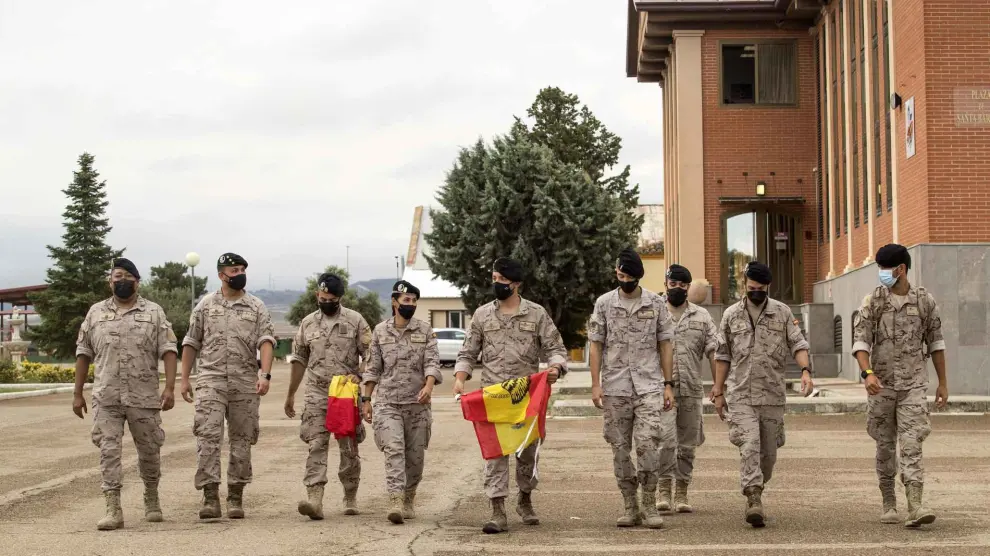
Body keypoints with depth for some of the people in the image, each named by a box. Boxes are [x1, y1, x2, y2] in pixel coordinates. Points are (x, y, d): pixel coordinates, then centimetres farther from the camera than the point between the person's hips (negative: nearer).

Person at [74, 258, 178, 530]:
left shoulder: (154, 313, 4)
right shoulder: (96, 313, 10)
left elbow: (168, 351, -3)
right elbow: (83, 354, 12)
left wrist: (170, 387, -14)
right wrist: (77, 393, 8)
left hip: (145, 396, -1)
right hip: (106, 397, 1)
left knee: (149, 450, 9)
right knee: (108, 450, -5)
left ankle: (151, 499, 30)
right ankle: (113, 510, -3)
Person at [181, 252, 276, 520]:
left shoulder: (257, 307, 7)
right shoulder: (205, 305, 9)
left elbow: (266, 340, -4)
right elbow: (191, 344, 12)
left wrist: (265, 374, -18)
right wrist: (184, 379, 7)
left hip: (245, 382, 1)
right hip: (211, 379, -1)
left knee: (242, 440, 5)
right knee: (208, 436, -11)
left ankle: (236, 497, 13)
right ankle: (210, 497, -10)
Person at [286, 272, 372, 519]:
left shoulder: (355, 321, 0)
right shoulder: (308, 323, 9)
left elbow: (369, 355, 1)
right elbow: (299, 360, 16)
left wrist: (358, 375, -17)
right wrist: (290, 395, 17)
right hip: (316, 393, 1)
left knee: (349, 448, 7)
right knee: (316, 446, -10)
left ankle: (350, 498, 21)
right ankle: (314, 499, -18)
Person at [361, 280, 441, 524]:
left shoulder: (425, 331, 4)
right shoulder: (380, 331, 6)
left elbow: (432, 362, -6)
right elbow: (373, 367, 10)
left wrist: (429, 386, -25)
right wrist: (366, 399, 7)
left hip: (418, 403, 1)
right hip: (387, 403, -1)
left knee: (415, 455, 7)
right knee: (394, 450, -14)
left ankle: (409, 499, 25)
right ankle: (395, 502, -21)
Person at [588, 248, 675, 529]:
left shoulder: (656, 303, 5)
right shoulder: (604, 303, 5)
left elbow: (665, 346, 7)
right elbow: (596, 345, 5)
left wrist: (668, 384, 1)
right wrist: (596, 384, -3)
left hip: (649, 385, -1)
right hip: (615, 388, 1)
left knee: (647, 443, -14)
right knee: (620, 448, 5)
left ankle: (649, 505, -1)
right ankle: (630, 508, 15)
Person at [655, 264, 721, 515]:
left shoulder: (702, 316, 10)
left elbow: (714, 350, 4)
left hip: (692, 390, 3)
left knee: (688, 443, 6)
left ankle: (681, 494, 14)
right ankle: (664, 490, -7)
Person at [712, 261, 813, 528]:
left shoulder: (782, 312, 7)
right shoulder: (731, 314, 8)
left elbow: (798, 344, 2)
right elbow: (723, 356, 12)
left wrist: (805, 370, -17)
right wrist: (718, 392, 10)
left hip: (773, 394, 1)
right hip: (741, 394, -1)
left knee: (768, 452, 7)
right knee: (749, 446, -16)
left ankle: (755, 492, 27)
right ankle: (754, 500, -20)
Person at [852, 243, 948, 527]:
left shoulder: (925, 301, 1)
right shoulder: (873, 301, -2)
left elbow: (935, 342, 10)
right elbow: (860, 341, -7)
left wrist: (943, 383, 10)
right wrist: (868, 373, -24)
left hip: (913, 385, -1)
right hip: (882, 384, 1)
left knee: (911, 444, -12)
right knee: (885, 446, 9)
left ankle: (914, 508, -19)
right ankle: (889, 504, 21)